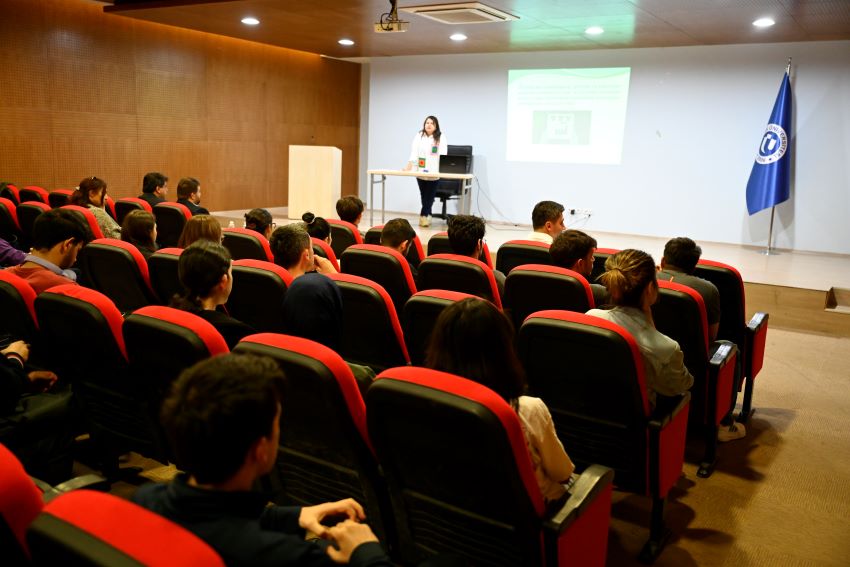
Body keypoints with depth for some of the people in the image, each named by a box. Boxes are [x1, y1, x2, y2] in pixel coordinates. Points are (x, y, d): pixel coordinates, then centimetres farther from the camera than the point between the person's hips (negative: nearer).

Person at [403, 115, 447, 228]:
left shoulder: (441, 137, -2)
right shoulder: (419, 136, 3)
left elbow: (443, 154, -9)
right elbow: (414, 151, -5)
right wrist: (409, 165, -17)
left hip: (434, 172, -2)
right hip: (421, 171, 2)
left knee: (430, 195, -1)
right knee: (424, 194, 8)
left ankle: (423, 216, 4)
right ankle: (427, 216, 18)